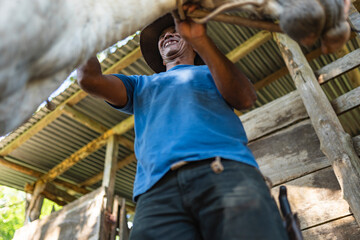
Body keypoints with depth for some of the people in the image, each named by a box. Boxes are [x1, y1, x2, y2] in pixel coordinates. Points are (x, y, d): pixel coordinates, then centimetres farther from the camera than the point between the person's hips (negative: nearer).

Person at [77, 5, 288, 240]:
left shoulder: (211, 72, 27)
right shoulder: (141, 84, 33)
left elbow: (245, 99, 4)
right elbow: (90, 79, 18)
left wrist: (200, 39, -4)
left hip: (226, 169, -1)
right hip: (157, 188, 2)